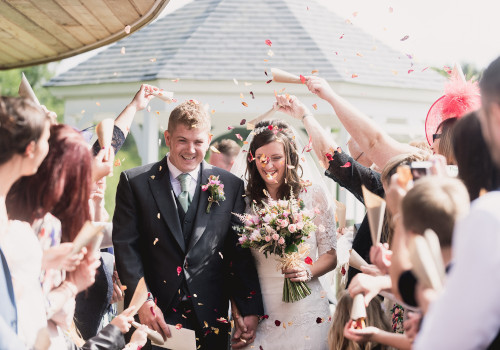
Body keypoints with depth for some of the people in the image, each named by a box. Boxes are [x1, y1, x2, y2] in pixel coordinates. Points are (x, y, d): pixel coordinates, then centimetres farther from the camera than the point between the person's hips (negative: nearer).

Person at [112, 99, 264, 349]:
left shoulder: (231, 186, 5)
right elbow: (126, 244, -3)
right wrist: (143, 300, -13)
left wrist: (250, 309, -2)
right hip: (153, 313, -1)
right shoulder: (135, 182, 2)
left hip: (210, 319, 1)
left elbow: (241, 253, 5)